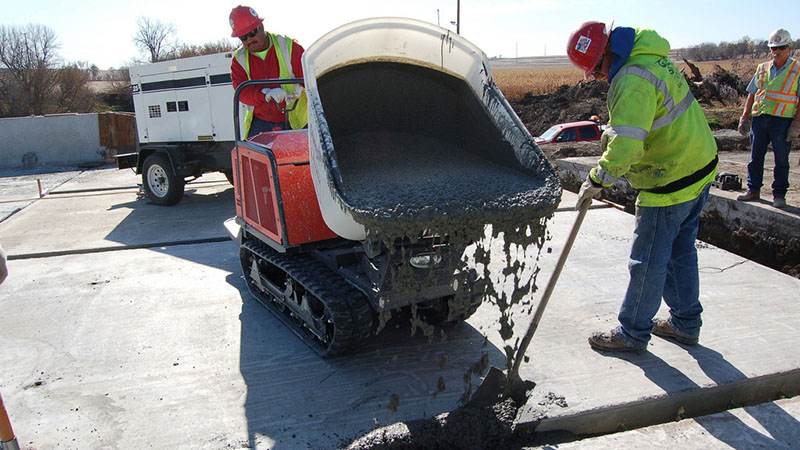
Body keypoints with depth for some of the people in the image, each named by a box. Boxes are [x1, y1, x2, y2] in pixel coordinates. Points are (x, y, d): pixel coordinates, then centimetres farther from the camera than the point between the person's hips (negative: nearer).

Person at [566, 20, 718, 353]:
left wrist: (596, 182, -17)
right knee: (680, 252, 20)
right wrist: (613, 130, 9)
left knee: (648, 262, 3)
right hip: (700, 167, 10)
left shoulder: (633, 80, -25)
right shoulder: (651, 57, 8)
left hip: (671, 183, -10)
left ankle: (632, 334, 18)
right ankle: (685, 323, 35)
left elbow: (626, 147, -30)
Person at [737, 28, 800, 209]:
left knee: (781, 160, 3)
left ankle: (779, 195, 11)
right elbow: (752, 94, 15)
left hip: (782, 120, -4)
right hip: (759, 118, 4)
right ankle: (753, 190, 20)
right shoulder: (762, 69, 11)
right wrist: (744, 117, 8)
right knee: (755, 157, 9)